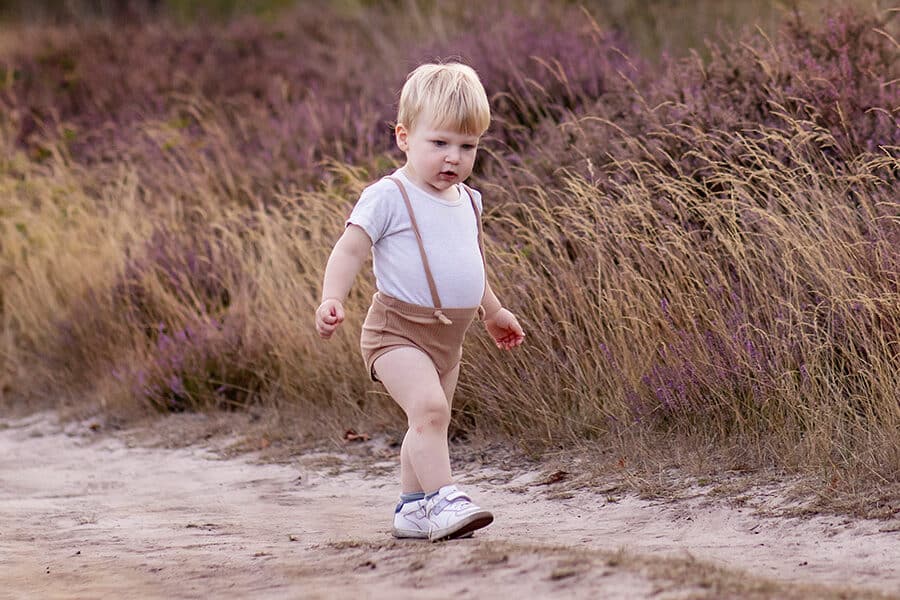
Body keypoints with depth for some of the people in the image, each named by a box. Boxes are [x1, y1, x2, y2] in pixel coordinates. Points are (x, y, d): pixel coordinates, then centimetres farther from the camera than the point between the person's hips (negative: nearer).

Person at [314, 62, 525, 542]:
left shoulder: (467, 201, 12)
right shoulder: (388, 197, -11)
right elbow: (349, 250, -15)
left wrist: (493, 311, 39)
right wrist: (331, 299, -31)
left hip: (448, 337, 8)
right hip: (398, 330, -8)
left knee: (429, 424, 14)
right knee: (430, 408, -25)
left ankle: (411, 510, 26)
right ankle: (442, 500, -28)